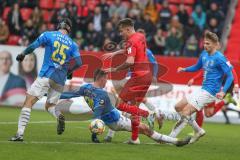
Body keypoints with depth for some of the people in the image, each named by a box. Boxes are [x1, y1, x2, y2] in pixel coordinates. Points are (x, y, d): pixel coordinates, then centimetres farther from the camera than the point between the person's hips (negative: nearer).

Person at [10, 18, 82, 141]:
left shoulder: (48, 35, 2)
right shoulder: (72, 44, 10)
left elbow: (33, 46, -5)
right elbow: (78, 62, 3)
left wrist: (23, 54, 13)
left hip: (46, 76, -4)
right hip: (60, 80, 4)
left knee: (28, 102, -6)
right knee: (49, 106, 20)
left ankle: (20, 133, -18)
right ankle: (59, 115, -15)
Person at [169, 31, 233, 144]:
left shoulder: (219, 58, -15)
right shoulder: (204, 54, 8)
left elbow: (230, 76, -15)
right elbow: (197, 67, 25)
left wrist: (223, 92, -27)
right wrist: (184, 69, 6)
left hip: (210, 92, -9)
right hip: (202, 90, 9)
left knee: (185, 112, -15)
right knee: (178, 107, 13)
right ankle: (198, 131, 18)